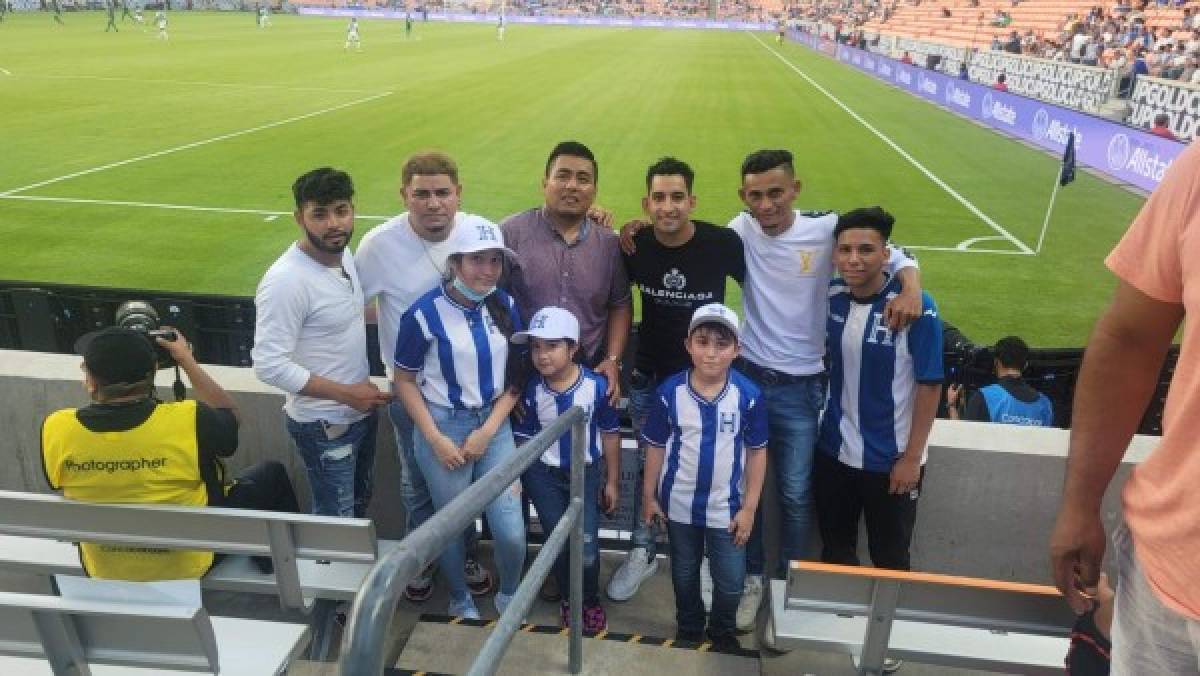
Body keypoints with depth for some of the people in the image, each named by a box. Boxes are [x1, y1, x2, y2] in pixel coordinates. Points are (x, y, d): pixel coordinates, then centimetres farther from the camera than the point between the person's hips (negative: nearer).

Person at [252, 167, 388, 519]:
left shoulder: (344, 254, -1)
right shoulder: (286, 280, -27)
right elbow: (269, 365, -27)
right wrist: (345, 393, -24)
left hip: (360, 411, 8)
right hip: (325, 424, -8)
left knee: (360, 503, 26)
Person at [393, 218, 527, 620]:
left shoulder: (506, 307, -2)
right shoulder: (425, 313, -15)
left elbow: (515, 376, 2)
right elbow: (404, 381, -6)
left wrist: (488, 430, -8)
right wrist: (436, 440, -11)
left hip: (493, 424, 3)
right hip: (443, 426, -3)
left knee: (512, 531, 1)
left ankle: (508, 596, 31)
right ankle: (460, 601, 40)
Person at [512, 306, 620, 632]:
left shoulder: (596, 386, -16)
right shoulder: (532, 390, -12)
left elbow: (610, 434, -4)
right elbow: (524, 439, -2)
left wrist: (612, 482, 2)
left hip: (585, 473, -1)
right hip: (544, 475, 1)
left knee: (587, 549, -2)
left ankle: (592, 601, 26)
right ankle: (568, 599, 37)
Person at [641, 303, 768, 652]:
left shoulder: (749, 395, -16)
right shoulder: (670, 392, -14)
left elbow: (757, 452, -7)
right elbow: (656, 446, -3)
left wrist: (749, 508, -5)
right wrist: (649, 496, 1)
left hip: (726, 506, -1)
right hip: (679, 503, 1)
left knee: (731, 580, 11)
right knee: (684, 573, 21)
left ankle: (723, 631, 40)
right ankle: (689, 629, 45)